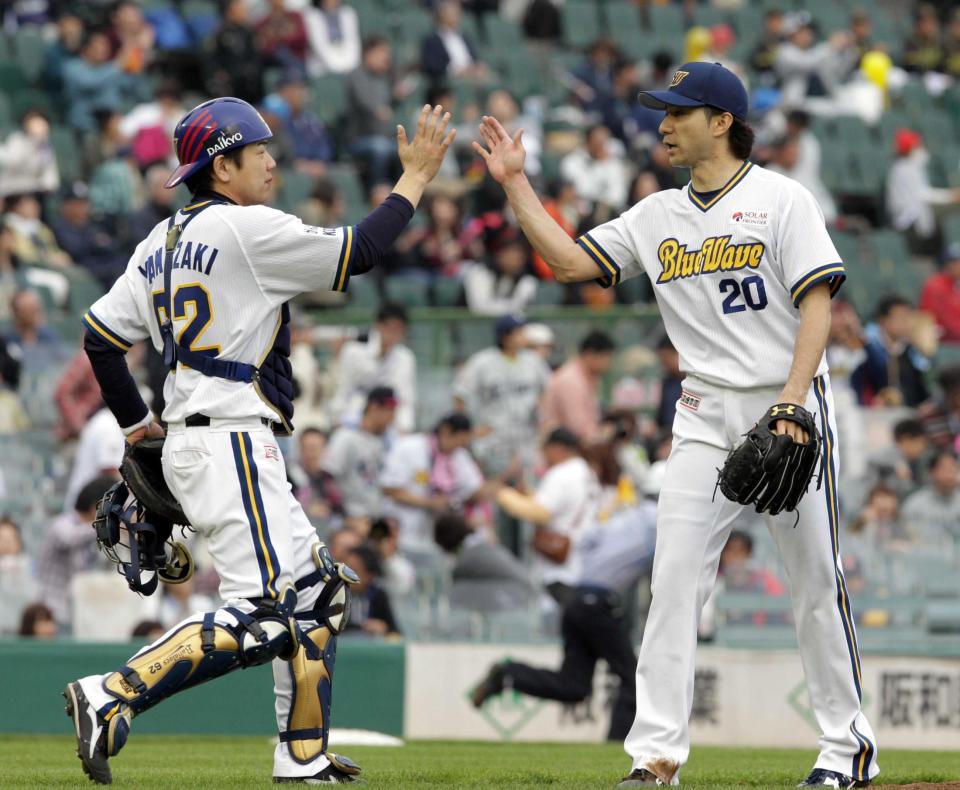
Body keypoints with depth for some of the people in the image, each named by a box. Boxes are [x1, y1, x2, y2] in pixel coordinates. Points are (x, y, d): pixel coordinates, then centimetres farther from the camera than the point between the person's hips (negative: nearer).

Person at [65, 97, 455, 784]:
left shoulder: (160, 244, 14)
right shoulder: (248, 229, -11)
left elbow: (100, 335, 15)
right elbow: (358, 252, -8)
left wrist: (137, 423, 24)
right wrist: (416, 178, 2)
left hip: (189, 441, 10)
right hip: (230, 442, -10)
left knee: (317, 589, 17)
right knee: (263, 612, -16)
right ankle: (111, 697, -24)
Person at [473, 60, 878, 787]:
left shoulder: (781, 201, -5)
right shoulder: (659, 216, 12)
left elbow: (818, 305, -11)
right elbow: (569, 261, 10)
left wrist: (790, 407, -20)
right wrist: (515, 183, 4)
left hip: (792, 407, -5)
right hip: (707, 418, 5)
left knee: (816, 579, 0)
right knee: (674, 579, -5)